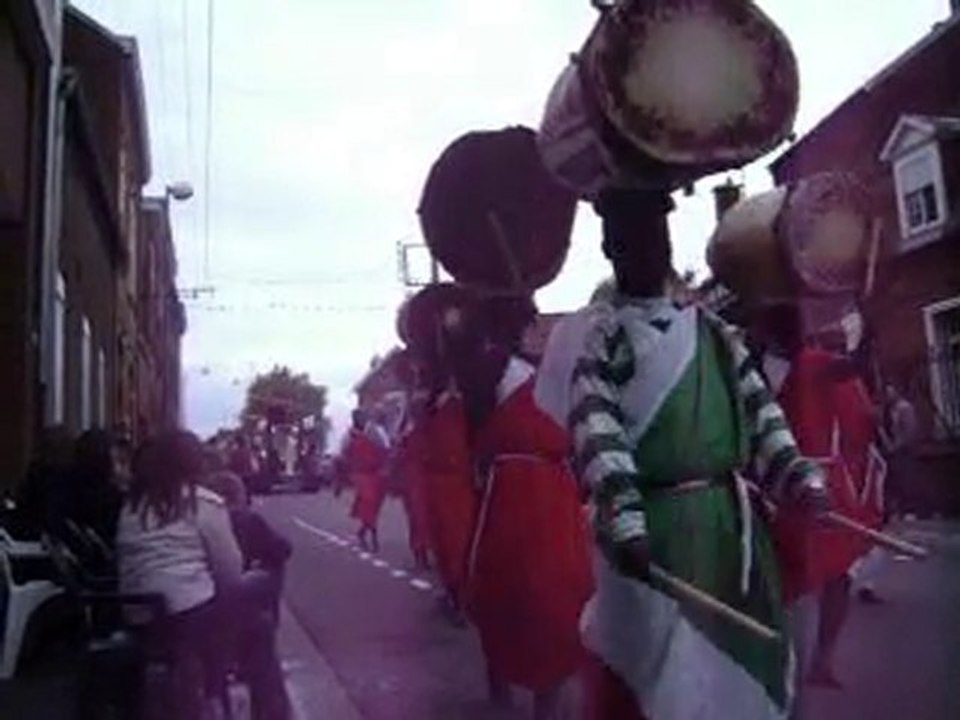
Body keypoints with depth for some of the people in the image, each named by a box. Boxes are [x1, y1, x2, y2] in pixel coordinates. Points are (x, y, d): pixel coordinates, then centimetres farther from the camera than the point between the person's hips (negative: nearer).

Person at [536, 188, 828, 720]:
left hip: (731, 518, 6)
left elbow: (757, 404, 12)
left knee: (742, 647, 18)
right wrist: (623, 523, -31)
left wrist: (799, 476, -1)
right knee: (650, 660, 2)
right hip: (654, 526, -6)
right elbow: (596, 432, -20)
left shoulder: (709, 328, 13)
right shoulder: (596, 334, -7)